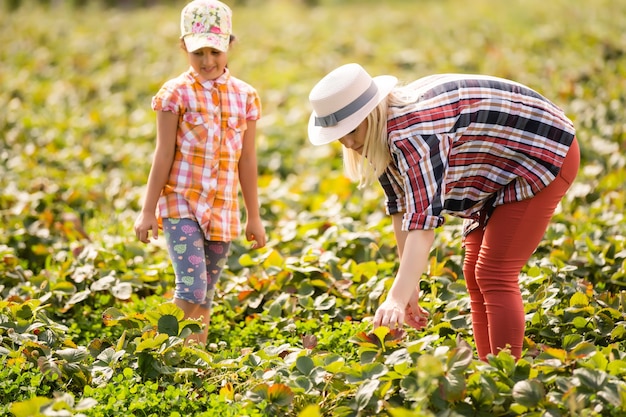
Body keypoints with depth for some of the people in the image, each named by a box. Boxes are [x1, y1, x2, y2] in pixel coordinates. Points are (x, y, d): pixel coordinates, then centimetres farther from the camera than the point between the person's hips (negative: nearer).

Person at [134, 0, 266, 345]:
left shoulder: (245, 96, 7)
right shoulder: (176, 93, -3)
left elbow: (247, 161, 11)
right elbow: (164, 156, -3)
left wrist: (254, 217, 12)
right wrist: (148, 212, -5)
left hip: (223, 210, 4)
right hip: (182, 204, -4)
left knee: (205, 296, 9)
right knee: (191, 289, -17)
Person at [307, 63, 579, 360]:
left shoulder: (411, 133, -34)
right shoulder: (385, 132, -5)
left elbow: (423, 218, -43)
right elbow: (400, 205, -3)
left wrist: (397, 299, -50)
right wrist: (410, 287, -6)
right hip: (498, 171, 10)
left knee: (495, 276, -15)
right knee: (475, 274, 8)